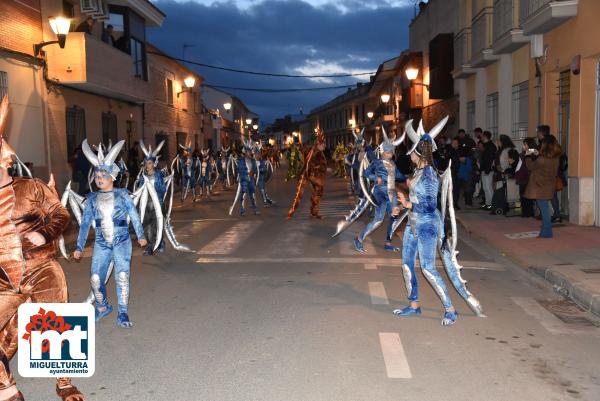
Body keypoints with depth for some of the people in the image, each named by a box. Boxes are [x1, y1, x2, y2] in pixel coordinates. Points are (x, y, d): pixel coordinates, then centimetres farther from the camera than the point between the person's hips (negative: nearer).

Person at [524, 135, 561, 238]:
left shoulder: (542, 159, -23)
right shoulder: (556, 158, 0)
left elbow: (531, 166, -7)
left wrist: (528, 156, 8)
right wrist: (537, 155, 14)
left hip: (540, 187, -7)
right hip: (549, 186, 7)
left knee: (544, 208, -1)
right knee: (545, 208, 16)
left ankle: (547, 232, 4)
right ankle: (546, 230, 23)